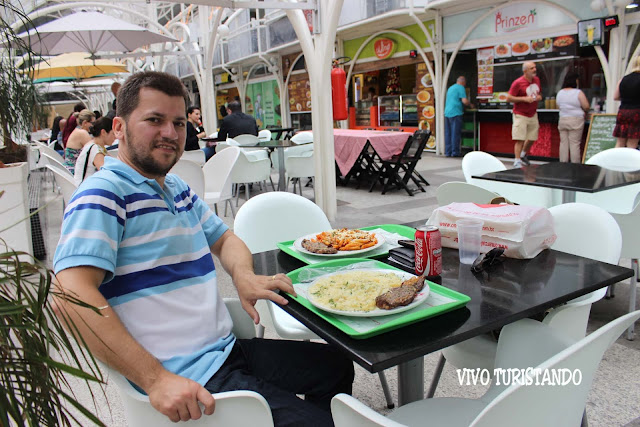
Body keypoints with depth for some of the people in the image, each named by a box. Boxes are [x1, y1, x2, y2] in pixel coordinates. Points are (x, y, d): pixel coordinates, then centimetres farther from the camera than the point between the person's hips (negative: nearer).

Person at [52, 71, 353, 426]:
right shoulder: (105, 193, -15)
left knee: (336, 367, 21)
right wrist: (155, 380, -30)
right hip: (190, 383, -9)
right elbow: (72, 294, -27)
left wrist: (243, 275, -1)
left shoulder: (178, 188, 13)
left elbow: (223, 238, 23)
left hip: (227, 348, 10)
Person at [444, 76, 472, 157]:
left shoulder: (450, 88, 22)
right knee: (456, 133, -4)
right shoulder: (461, 88, -3)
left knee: (448, 133, 6)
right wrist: (470, 104, 6)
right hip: (456, 113, -7)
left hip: (447, 112, 7)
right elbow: (464, 101, -14)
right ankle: (455, 152, -4)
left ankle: (448, 152, 6)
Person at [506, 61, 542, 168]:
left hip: (533, 114, 7)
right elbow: (508, 98, -15)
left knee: (532, 138, 11)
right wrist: (524, 99, -22)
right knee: (520, 139, -9)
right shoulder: (518, 83, -14)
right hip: (520, 115, -7)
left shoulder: (536, 80, 8)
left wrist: (539, 97, 0)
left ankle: (523, 154, 35)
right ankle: (517, 161, -4)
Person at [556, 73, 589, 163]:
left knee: (563, 143, 7)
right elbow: (586, 106, -7)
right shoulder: (578, 93, -8)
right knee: (574, 143, -4)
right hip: (576, 120, -5)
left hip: (562, 120, 5)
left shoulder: (560, 93, 9)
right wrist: (583, 111, 13)